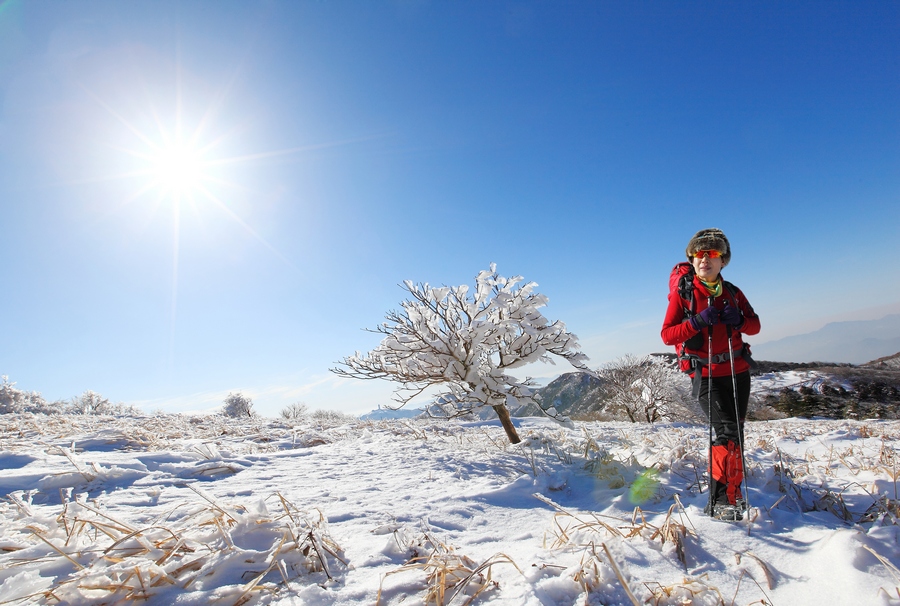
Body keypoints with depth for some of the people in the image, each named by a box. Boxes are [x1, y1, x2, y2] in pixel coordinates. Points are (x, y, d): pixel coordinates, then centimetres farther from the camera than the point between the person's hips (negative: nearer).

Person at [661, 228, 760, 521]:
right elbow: (667, 335, -11)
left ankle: (732, 494, 26)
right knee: (728, 431, -16)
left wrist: (739, 320, -13)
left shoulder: (732, 293, 7)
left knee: (736, 433, 11)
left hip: (737, 371, 5)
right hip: (706, 374, -5)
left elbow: (755, 325, 9)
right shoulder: (682, 294, -5)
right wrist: (697, 322, -26)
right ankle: (721, 501, -6)